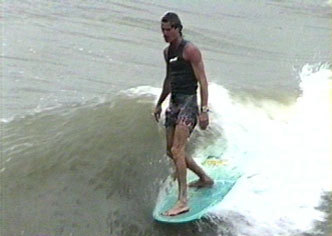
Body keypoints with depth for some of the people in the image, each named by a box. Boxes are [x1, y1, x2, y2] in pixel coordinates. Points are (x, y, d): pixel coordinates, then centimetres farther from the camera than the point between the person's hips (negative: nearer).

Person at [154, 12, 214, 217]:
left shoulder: (190, 50, -11)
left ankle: (183, 201, -18)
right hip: (174, 103, 9)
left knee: (177, 150, -18)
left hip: (188, 102, -9)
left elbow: (202, 81, -14)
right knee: (172, 151, 12)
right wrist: (159, 103, 30)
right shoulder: (167, 52, 14)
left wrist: (204, 110, -20)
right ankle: (205, 179, 31)